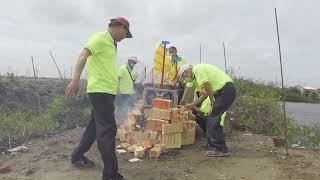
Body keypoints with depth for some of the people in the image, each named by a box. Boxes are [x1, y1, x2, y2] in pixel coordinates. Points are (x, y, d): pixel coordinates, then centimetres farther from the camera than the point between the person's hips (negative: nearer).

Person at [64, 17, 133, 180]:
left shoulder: (110, 42, 19)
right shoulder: (101, 37, -8)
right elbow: (83, 55, -21)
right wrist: (76, 79, -32)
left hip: (106, 90, 10)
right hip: (100, 90, -10)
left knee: (96, 125, 18)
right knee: (108, 129, -11)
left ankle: (78, 155, 35)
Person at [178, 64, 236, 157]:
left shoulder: (197, 69, -7)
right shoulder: (197, 76, 22)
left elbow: (208, 88, -14)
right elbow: (205, 94, 22)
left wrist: (212, 103, -5)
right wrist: (192, 105, 24)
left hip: (227, 89, -10)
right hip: (227, 91, 10)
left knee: (213, 118, -9)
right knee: (212, 117, 13)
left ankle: (221, 149, -6)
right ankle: (212, 145, 23)